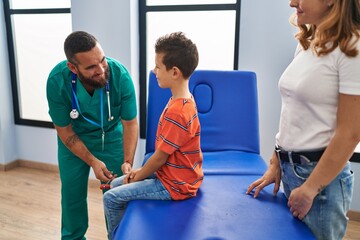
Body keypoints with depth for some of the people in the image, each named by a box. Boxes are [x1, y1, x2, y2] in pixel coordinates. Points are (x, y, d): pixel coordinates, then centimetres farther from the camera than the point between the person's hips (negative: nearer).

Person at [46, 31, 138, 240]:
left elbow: (130, 122, -18)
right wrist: (93, 161, -20)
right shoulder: (57, 81, -28)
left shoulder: (120, 75, -30)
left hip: (112, 137, 0)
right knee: (72, 192, 10)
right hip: (74, 140, 1)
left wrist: (127, 162, -26)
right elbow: (64, 130, -17)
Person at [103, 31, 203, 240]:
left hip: (174, 185, -9)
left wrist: (137, 177, -3)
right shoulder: (183, 100, 3)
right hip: (174, 175, 9)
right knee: (116, 184, 15)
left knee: (112, 198, -5)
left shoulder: (176, 112, -29)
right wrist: (141, 171, 6)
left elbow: (160, 157, -20)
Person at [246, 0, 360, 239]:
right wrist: (276, 163, 9)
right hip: (289, 167, 7)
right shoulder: (306, 45, 6)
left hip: (321, 173, -7)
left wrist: (310, 189, -15)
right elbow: (291, 115, 8)